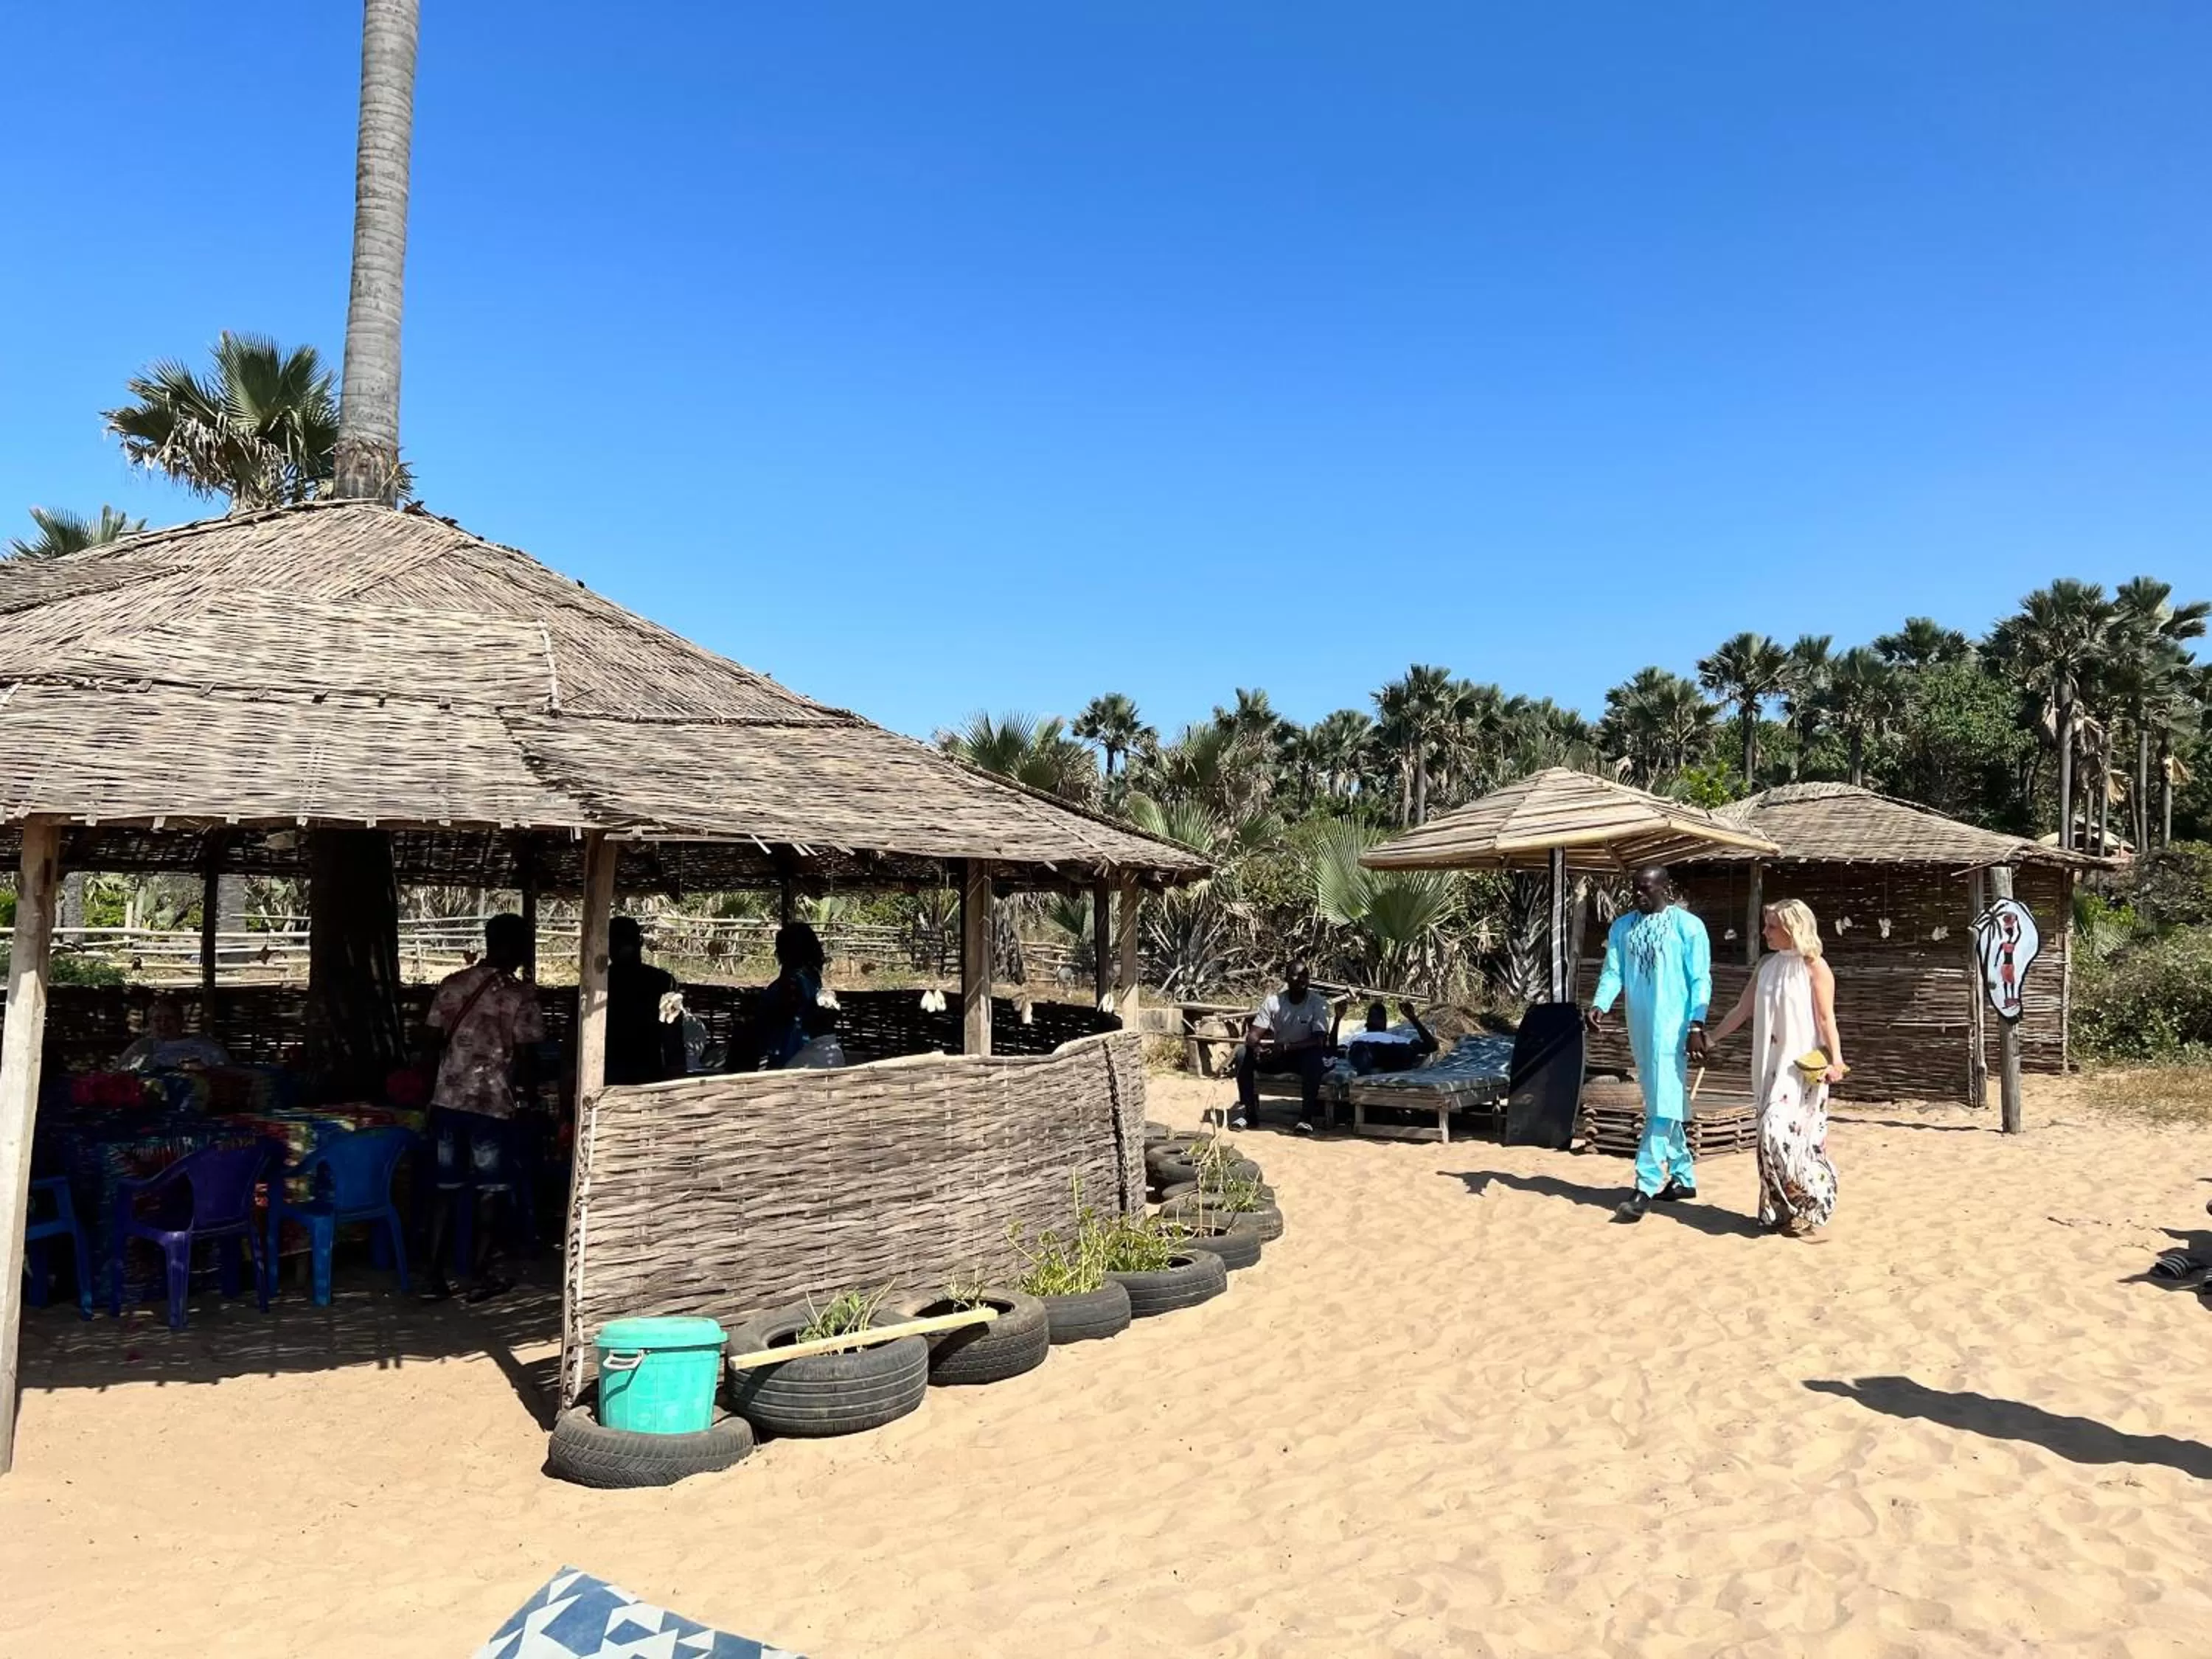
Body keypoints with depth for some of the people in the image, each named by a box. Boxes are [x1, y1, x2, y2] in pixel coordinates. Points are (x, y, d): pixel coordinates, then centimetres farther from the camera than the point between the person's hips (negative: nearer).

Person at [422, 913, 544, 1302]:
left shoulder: (452, 984, 5)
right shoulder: (519, 994, -8)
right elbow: (524, 1054, -6)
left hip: (447, 1099, 4)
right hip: (492, 1102, -4)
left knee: (446, 1189, 12)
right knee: (490, 1192, 7)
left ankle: (436, 1274, 13)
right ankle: (479, 1274, 9)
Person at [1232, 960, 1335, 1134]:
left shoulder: (1318, 1003, -15)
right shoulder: (1274, 1001, -8)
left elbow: (1320, 1040, -26)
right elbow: (1253, 1034, -12)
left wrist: (1286, 1047, -37)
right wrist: (1256, 1046, -37)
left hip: (1304, 1055, -3)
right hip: (1277, 1054, 3)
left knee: (1316, 1058, -37)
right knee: (1243, 1054, -21)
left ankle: (1306, 1116, -26)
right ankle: (1248, 1112, -11)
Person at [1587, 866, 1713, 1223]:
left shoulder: (1688, 926, -6)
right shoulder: (1622, 928, 9)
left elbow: (1700, 980, -8)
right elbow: (1613, 972, 4)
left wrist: (1696, 1026, -16)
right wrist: (1599, 1005, -15)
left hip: (1671, 1028, -6)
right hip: (1640, 1029, 6)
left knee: (1663, 1107, -8)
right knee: (1662, 1104, 15)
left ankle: (1645, 1188, -10)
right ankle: (1683, 1178, 27)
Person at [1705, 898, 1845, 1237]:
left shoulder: (1815, 967, -6)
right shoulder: (1767, 967, 11)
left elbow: (1825, 1019, -10)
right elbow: (1742, 1009, 16)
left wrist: (1836, 1060, -17)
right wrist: (1712, 1038, 15)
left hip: (1803, 1067, -6)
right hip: (1771, 1065, 6)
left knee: (1785, 1133, -14)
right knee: (1773, 1135, 5)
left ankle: (1808, 1211, 0)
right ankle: (1780, 1210, 13)